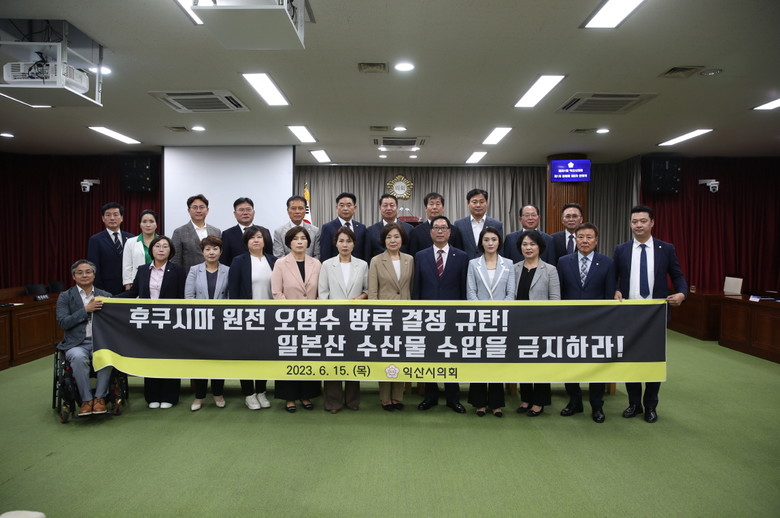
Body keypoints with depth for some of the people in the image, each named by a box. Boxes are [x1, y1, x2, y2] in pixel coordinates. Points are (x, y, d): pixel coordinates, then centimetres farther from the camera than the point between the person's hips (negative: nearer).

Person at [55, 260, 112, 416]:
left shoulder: (105, 296, 14)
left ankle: (100, 397, -18)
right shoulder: (65, 297, 9)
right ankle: (86, 399, -20)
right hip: (77, 344, -1)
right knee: (79, 357, -35)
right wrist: (86, 310, -13)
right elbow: (63, 322, -4)